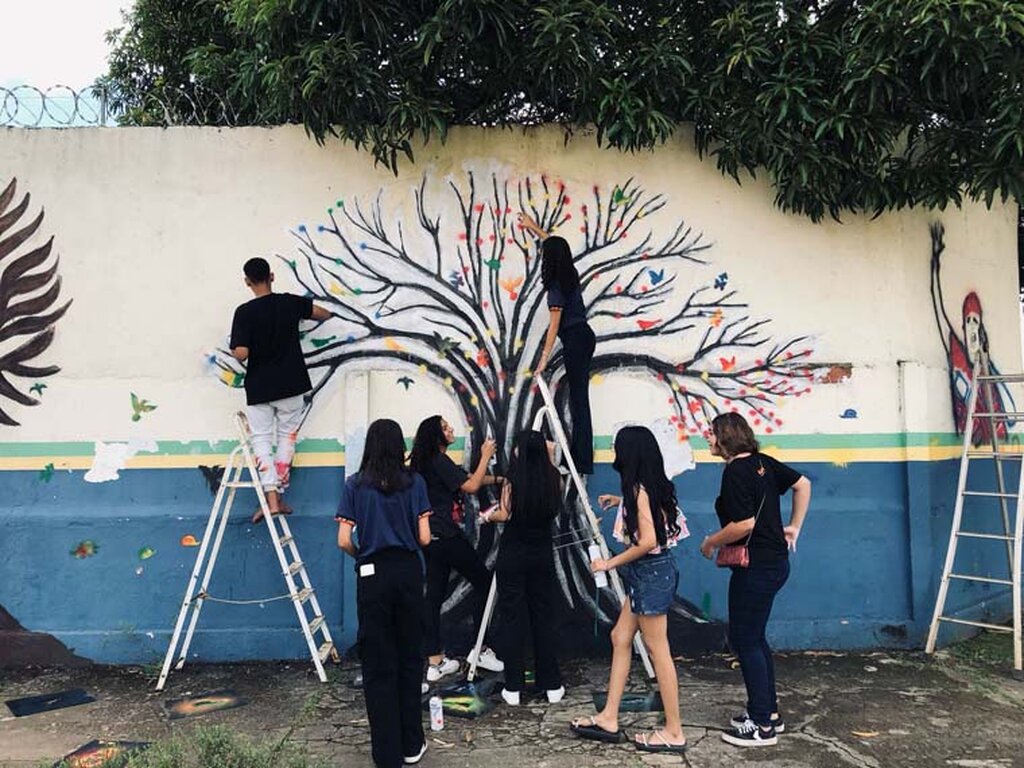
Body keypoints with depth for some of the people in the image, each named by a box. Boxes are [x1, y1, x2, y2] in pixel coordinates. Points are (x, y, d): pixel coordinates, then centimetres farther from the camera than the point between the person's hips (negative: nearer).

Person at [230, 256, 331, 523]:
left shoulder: (244, 312, -12)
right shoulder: (290, 303, -4)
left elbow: (241, 354, -18)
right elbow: (324, 314, 11)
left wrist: (245, 350, 5)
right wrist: (304, 311, 29)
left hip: (259, 388, -2)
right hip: (290, 385, 2)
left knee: (261, 440, 6)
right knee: (286, 438, 13)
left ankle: (271, 498, -7)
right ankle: (278, 496, 14)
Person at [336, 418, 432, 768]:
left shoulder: (355, 485, -1)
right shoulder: (414, 483, -1)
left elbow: (344, 541, -5)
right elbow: (424, 537, -3)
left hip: (373, 574, -1)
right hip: (408, 572, 1)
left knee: (378, 663, 7)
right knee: (410, 657, 14)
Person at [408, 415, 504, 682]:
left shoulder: (430, 461, 16)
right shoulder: (439, 461, -12)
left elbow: (468, 478, 17)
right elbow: (471, 486, -15)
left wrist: (499, 478, 11)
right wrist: (485, 456, -5)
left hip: (431, 538, 9)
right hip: (447, 535, -9)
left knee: (434, 595, 8)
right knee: (483, 581, 3)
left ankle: (435, 662, 11)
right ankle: (481, 649, 6)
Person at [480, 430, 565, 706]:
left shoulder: (514, 478, -11)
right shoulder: (553, 478, -1)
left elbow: (505, 515, -10)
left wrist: (487, 517, 12)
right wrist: (548, 456, 32)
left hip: (512, 555, -3)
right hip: (542, 555, 3)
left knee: (513, 619, 4)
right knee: (544, 618, 10)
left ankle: (513, 687, 8)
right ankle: (552, 685, 15)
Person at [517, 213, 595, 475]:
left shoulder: (557, 286, -15)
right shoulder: (570, 273, 8)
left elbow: (554, 325, -18)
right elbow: (555, 246, 27)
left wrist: (545, 357, -18)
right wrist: (533, 228, 39)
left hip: (575, 340, -9)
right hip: (585, 336, 9)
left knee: (578, 398, -7)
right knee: (578, 396, 11)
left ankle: (582, 462, -5)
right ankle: (579, 456, 16)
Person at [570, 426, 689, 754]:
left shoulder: (639, 489, -19)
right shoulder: (652, 486, 8)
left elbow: (648, 542, -26)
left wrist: (610, 563, -16)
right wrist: (621, 502, 27)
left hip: (651, 573, -10)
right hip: (648, 573, 10)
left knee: (658, 651, -1)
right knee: (620, 638, 14)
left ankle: (674, 732, 10)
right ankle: (609, 719, 20)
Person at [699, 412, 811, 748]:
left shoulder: (735, 472, -18)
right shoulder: (762, 462, 8)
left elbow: (744, 524, -23)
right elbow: (803, 484, 16)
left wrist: (711, 542, -9)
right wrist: (795, 527, 19)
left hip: (755, 566, -9)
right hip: (775, 561, 9)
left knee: (745, 640, 1)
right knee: (754, 637, 19)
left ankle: (762, 726, 8)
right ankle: (769, 711, 28)